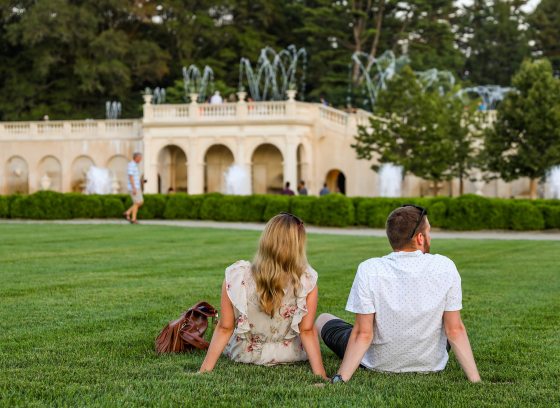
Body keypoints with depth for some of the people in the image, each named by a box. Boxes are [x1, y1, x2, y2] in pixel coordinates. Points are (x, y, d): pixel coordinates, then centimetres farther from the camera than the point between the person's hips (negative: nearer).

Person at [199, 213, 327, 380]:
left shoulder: (237, 275, -26)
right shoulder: (307, 281, -26)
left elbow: (225, 328, -19)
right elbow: (307, 331, -21)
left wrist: (203, 371, -10)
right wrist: (321, 376, -13)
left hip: (243, 353, 1)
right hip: (289, 354, -1)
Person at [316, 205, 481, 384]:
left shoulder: (369, 270, -20)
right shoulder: (445, 267, -16)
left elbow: (363, 334, -20)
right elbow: (455, 330, -14)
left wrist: (340, 379, -17)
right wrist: (476, 380, -8)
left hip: (379, 364, -2)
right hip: (431, 365, 2)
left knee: (323, 320, 25)